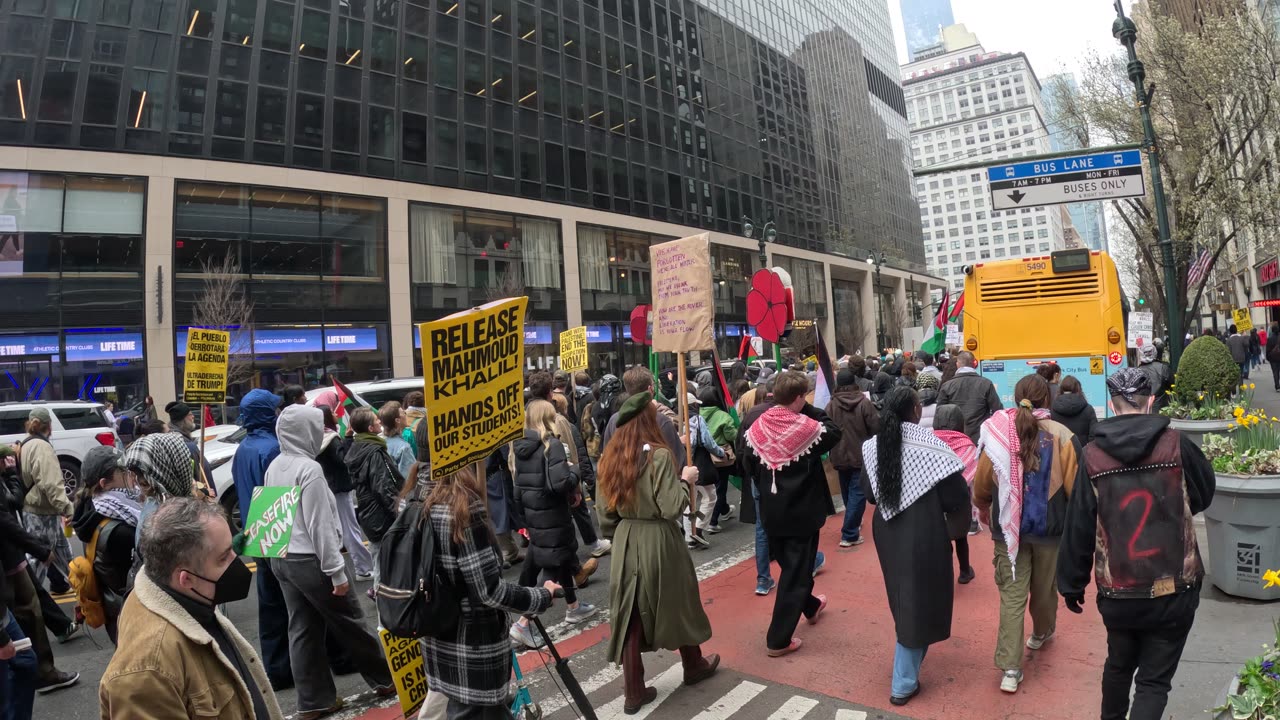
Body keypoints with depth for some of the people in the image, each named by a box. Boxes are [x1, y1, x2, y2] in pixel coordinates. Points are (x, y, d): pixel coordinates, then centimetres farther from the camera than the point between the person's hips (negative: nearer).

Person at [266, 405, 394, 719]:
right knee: (350, 624, 7)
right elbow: (319, 526, -20)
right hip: (310, 560, -8)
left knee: (302, 630, 13)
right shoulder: (309, 469, -19)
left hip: (281, 559, 8)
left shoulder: (274, 467, 6)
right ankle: (384, 679, 22)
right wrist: (337, 571, -16)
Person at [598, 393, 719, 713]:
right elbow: (672, 508, -20)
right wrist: (685, 480, -6)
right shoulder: (659, 455, -18)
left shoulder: (611, 458, 1)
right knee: (678, 602, 18)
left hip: (626, 542, 5)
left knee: (630, 613, 12)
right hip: (658, 541, -4)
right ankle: (694, 665, 41)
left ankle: (633, 691, 20)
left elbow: (605, 512, 6)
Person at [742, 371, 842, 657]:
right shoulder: (806, 427, -18)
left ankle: (810, 606, 49)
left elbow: (749, 465, 3)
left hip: (771, 510, 5)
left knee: (789, 564, 25)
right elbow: (834, 432, 2)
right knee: (795, 572, 5)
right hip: (801, 511, -5)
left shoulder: (757, 427, -8)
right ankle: (778, 639, 8)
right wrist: (808, 409, -1)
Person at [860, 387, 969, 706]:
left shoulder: (873, 447, -7)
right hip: (924, 536, -5)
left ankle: (909, 659, 46)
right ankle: (904, 683, 16)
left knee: (904, 600, 25)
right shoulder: (931, 447, -20)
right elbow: (958, 499, -14)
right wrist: (934, 499, 6)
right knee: (919, 602, 9)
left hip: (887, 533, 5)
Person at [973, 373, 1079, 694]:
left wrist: (985, 510, 23)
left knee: (1012, 595, 5)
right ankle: (1041, 634, 49)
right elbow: (1074, 487, -9)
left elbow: (981, 486, 2)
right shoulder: (1061, 435, -11)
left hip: (1008, 527, 0)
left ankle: (1010, 668, 3)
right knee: (1044, 588, 23)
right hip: (1049, 527, 0)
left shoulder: (997, 435, -7)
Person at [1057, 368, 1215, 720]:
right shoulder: (1176, 444, -10)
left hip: (1117, 593, 1)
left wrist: (1072, 584, 6)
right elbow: (1204, 496, 9)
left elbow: (1078, 528, -5)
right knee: (1154, 681, 7)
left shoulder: (1093, 455, -8)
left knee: (1118, 664, 24)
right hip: (1174, 591, -1)